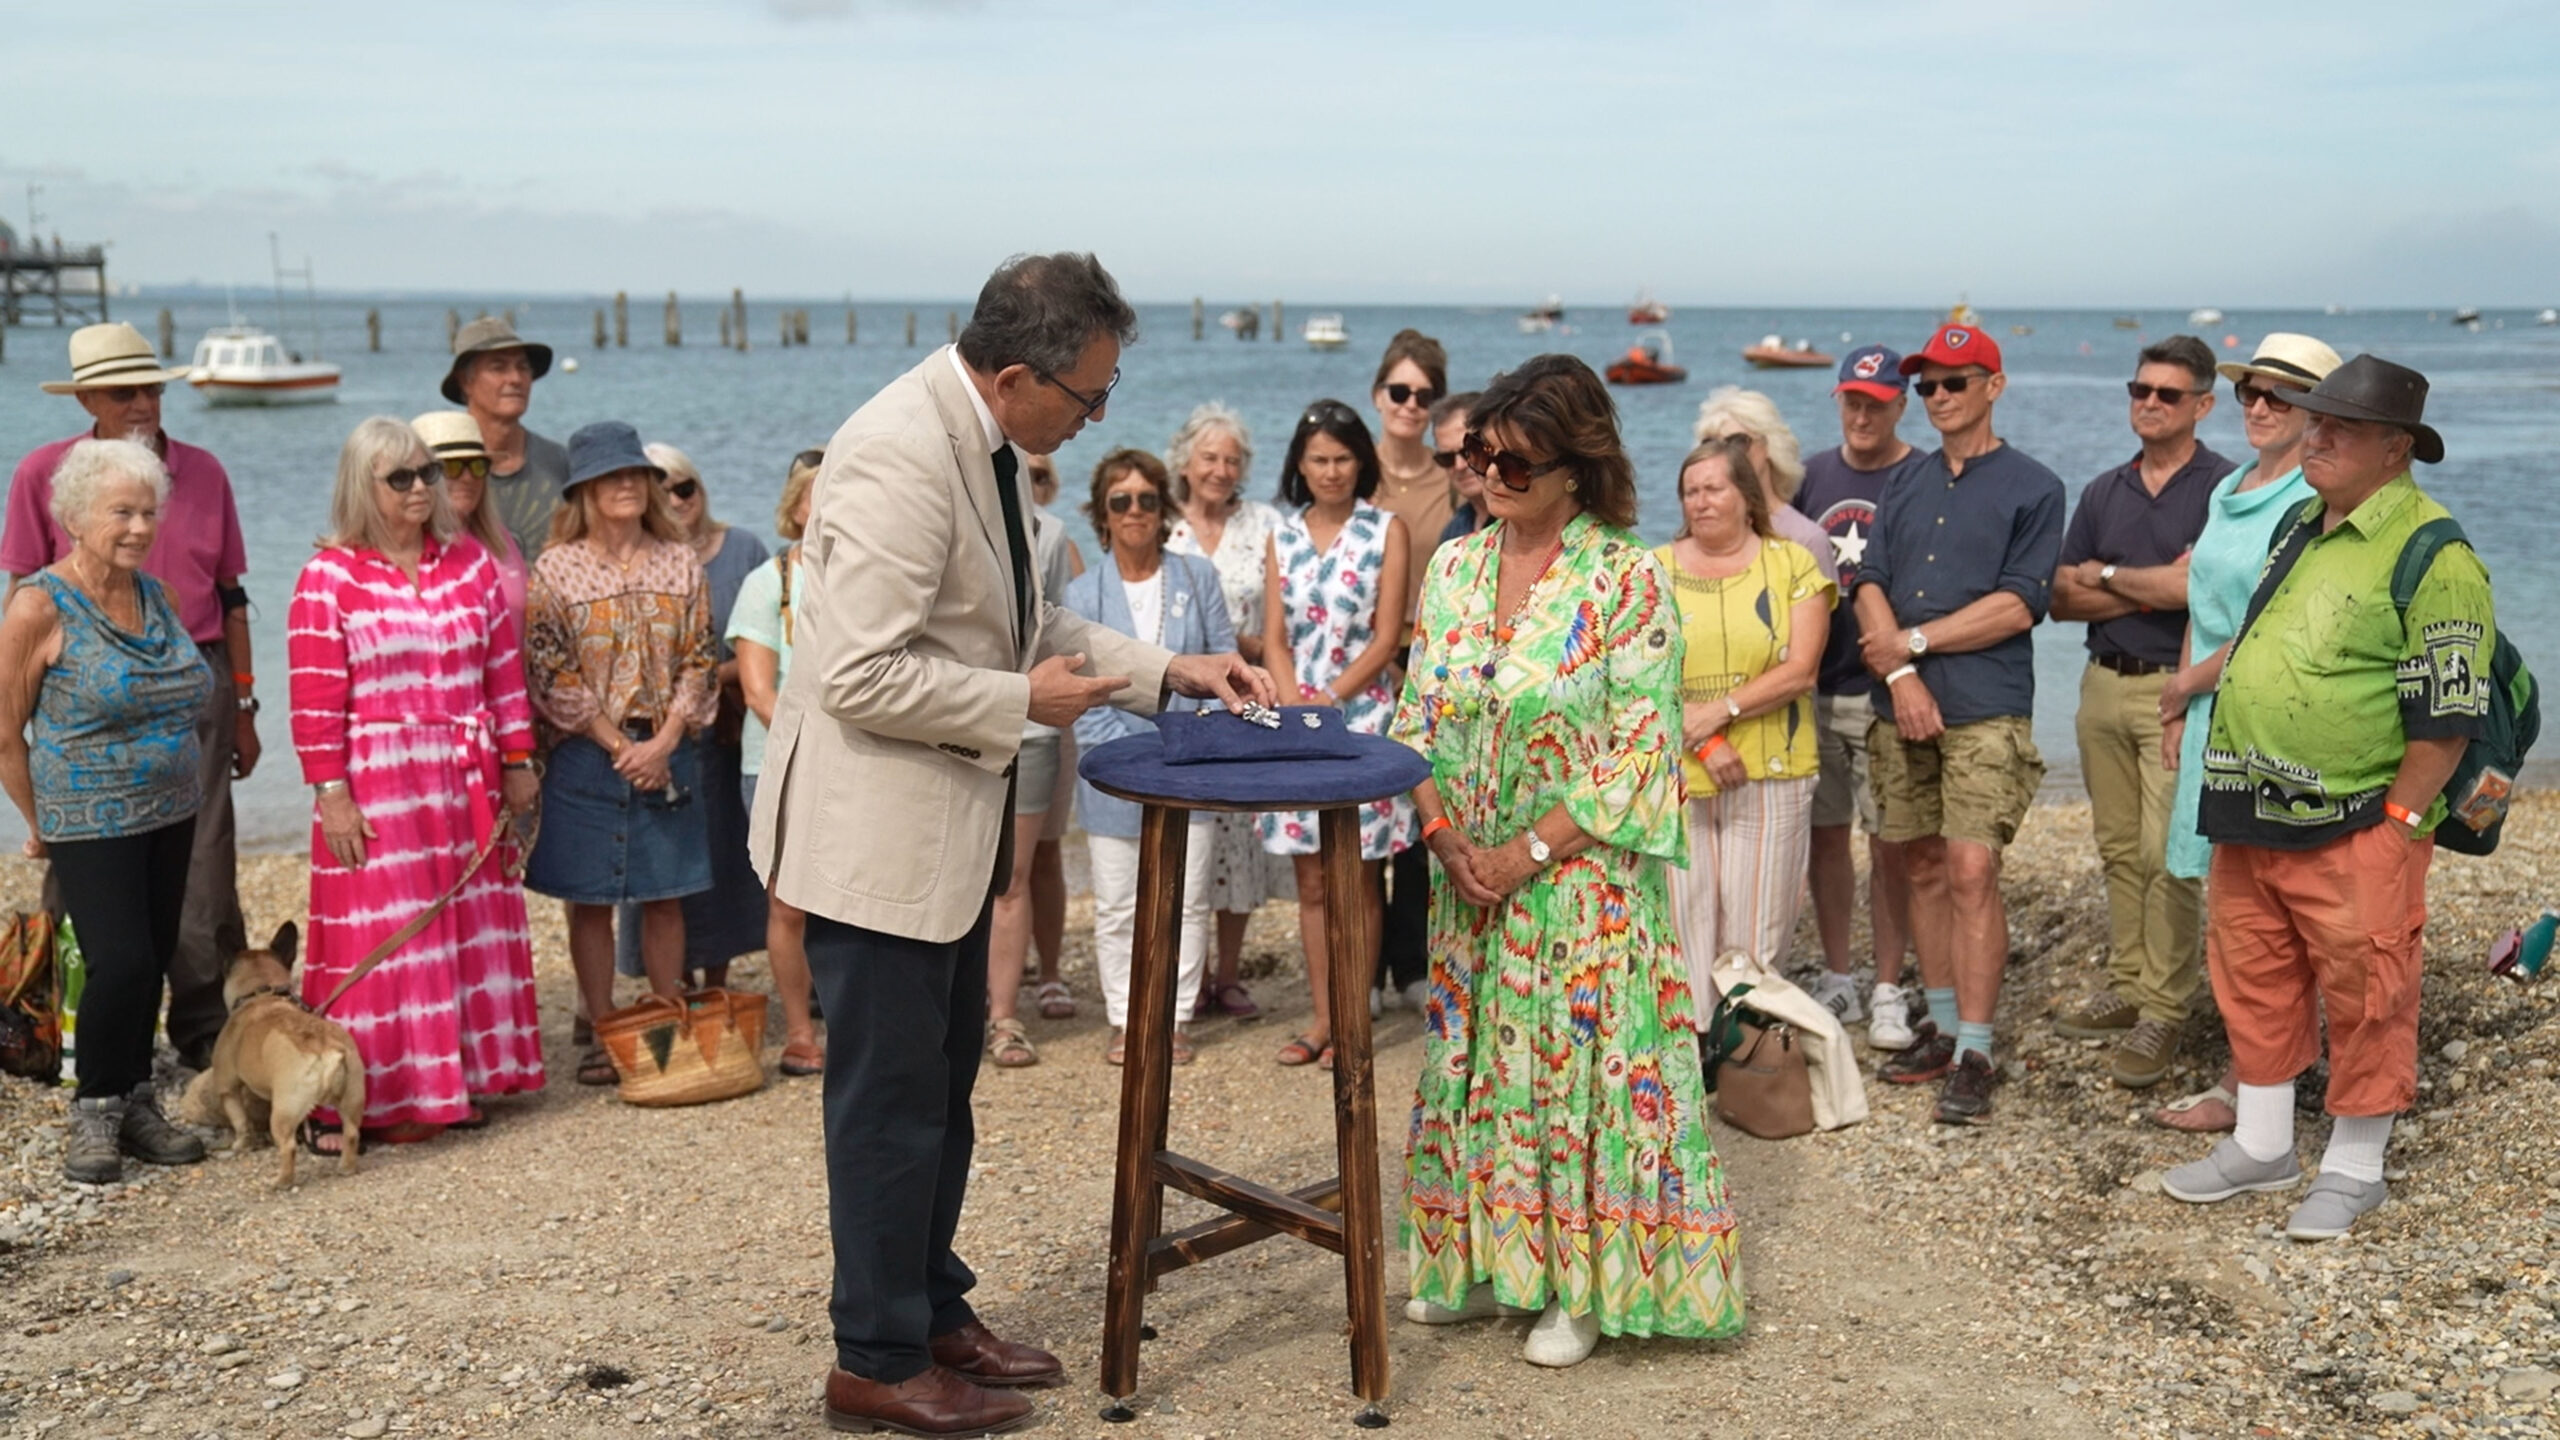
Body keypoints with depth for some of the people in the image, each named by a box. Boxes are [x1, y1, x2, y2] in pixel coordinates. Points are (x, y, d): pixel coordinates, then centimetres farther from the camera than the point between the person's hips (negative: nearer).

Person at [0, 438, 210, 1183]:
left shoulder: (155, 594, 6)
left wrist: (182, 771, 16)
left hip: (170, 815, 6)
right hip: (91, 825, -6)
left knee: (153, 964, 10)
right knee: (121, 964, -12)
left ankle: (136, 1106, 23)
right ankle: (95, 1113, 7)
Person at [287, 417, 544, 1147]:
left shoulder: (471, 561, 8)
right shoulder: (329, 577, -6)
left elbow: (504, 671, 10)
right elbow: (316, 701, -9)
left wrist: (517, 762, 8)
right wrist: (330, 794, -12)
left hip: (465, 783, 5)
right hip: (376, 785, -5)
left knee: (468, 931, 10)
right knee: (381, 940, -2)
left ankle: (453, 1081, 21)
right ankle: (368, 1096, 4)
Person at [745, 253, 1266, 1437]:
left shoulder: (983, 443, 5)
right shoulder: (901, 454, -25)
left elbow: (1028, 623, 16)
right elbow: (863, 676, -27)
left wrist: (1169, 670, 7)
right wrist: (1024, 703, -18)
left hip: (947, 823, 10)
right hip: (876, 829, -10)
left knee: (944, 1082, 19)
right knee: (892, 1101, 3)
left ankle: (933, 1309, 35)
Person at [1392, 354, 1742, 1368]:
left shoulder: (1628, 580, -11)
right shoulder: (1453, 568, 5)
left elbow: (1639, 750, -14)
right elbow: (1417, 721, 7)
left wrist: (1531, 851, -15)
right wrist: (1448, 840, -7)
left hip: (1583, 880, -5)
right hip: (1470, 877, 5)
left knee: (1581, 1062, 2)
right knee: (1475, 1056, 12)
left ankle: (1583, 1283, 16)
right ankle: (1485, 1259, 28)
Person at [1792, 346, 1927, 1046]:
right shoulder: (1812, 475, 11)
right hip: (1814, 687, 4)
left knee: (1890, 842, -1)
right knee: (1824, 832, 10)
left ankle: (1888, 990, 10)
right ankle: (1835, 979, 22)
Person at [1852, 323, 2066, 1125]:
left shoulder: (2031, 487, 1)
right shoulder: (1906, 488, 16)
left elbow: (2020, 605, -9)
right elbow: (1870, 586, 7)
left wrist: (1913, 641, -9)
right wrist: (1900, 676, -9)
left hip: (1986, 711, -5)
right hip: (1903, 706, 5)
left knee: (1972, 872, -11)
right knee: (1927, 869, 10)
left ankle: (1974, 1054, -7)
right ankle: (1942, 1027, 20)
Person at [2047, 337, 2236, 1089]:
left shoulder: (2223, 487, -5)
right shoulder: (2104, 492, 14)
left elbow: (2195, 587, -18)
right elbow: (2062, 598, 7)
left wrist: (2105, 576, -3)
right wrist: (2153, 589, -8)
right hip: (2104, 684, 6)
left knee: (2168, 853, -8)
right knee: (2119, 848, 11)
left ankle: (2164, 1010, -2)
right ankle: (2128, 983, 22)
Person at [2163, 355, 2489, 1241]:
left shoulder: (2431, 554, -13)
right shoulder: (2301, 525, 13)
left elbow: (2448, 711, -15)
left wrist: (2399, 817, -16)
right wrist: (2193, 693, 20)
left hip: (2356, 829, -8)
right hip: (2253, 818, 8)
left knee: (2364, 998, 3)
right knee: (2253, 979, 15)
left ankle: (2353, 1169, 18)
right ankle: (2262, 1145, 30)